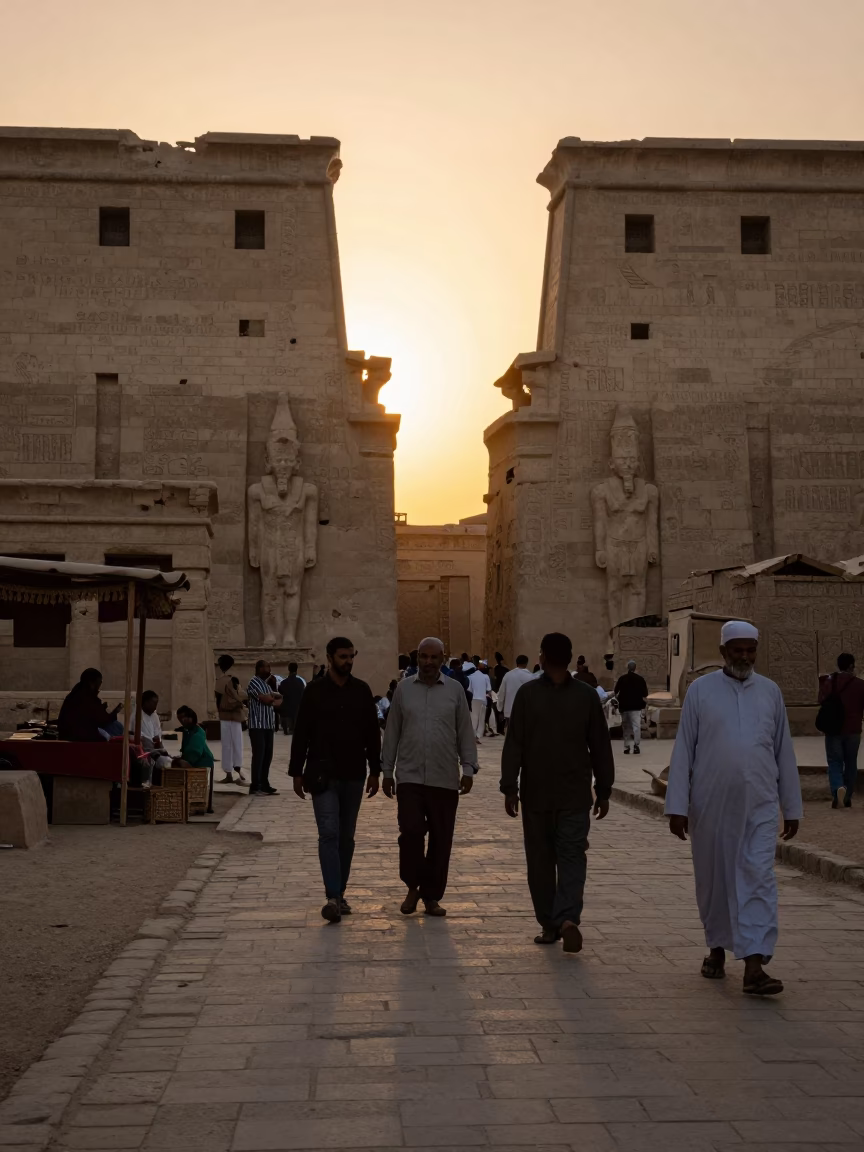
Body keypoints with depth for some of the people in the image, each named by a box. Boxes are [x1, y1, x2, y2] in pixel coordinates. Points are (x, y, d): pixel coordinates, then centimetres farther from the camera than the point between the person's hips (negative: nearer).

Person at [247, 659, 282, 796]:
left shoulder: (266, 684, 20)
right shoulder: (254, 682, -8)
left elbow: (279, 700, 14)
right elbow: (265, 698, -18)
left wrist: (270, 698, -6)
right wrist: (273, 695, 3)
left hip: (268, 725, 8)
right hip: (258, 725, -8)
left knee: (267, 756, 8)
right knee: (258, 756, -9)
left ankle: (264, 785, 13)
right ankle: (255, 787, -7)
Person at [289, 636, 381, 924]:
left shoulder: (362, 691, 5)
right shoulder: (314, 691, -1)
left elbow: (372, 734, 8)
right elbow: (301, 734, 1)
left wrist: (374, 771, 5)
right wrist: (297, 772, -2)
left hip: (354, 776, 3)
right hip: (323, 776, -3)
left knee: (346, 837, 9)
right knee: (329, 834, -11)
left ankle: (340, 894, 18)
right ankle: (333, 897, -15)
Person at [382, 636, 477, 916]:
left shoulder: (455, 689, 3)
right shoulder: (403, 688, 5)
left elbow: (465, 733, 5)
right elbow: (392, 732, 8)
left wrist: (468, 769, -2)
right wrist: (387, 771, 7)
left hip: (445, 778, 1)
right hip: (409, 776, 0)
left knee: (441, 839, 4)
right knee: (410, 832, -11)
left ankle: (431, 896, 18)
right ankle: (413, 886, 12)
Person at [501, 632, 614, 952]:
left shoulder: (527, 693, -5)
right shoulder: (587, 695, 1)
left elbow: (513, 745, -7)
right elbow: (601, 747, 4)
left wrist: (510, 788, -2)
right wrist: (603, 790, 12)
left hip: (536, 793, -1)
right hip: (575, 795, 1)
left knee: (541, 860, 10)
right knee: (572, 857, 1)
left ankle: (549, 925, 13)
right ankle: (568, 918, -19)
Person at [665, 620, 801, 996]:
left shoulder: (770, 691, 8)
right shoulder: (701, 690, 1)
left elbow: (784, 752, 12)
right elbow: (683, 750, 0)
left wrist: (792, 807, 12)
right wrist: (677, 806, -5)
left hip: (760, 806, 1)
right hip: (710, 805, -1)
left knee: (758, 879, -9)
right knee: (714, 880, 10)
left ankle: (754, 967, -13)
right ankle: (717, 948, 31)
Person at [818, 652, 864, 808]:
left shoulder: (829, 682, -4)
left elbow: (822, 701, 5)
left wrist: (821, 683, 15)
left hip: (833, 729, 0)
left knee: (835, 762, 3)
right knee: (850, 763, 13)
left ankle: (837, 788, -23)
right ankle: (847, 797, 17)